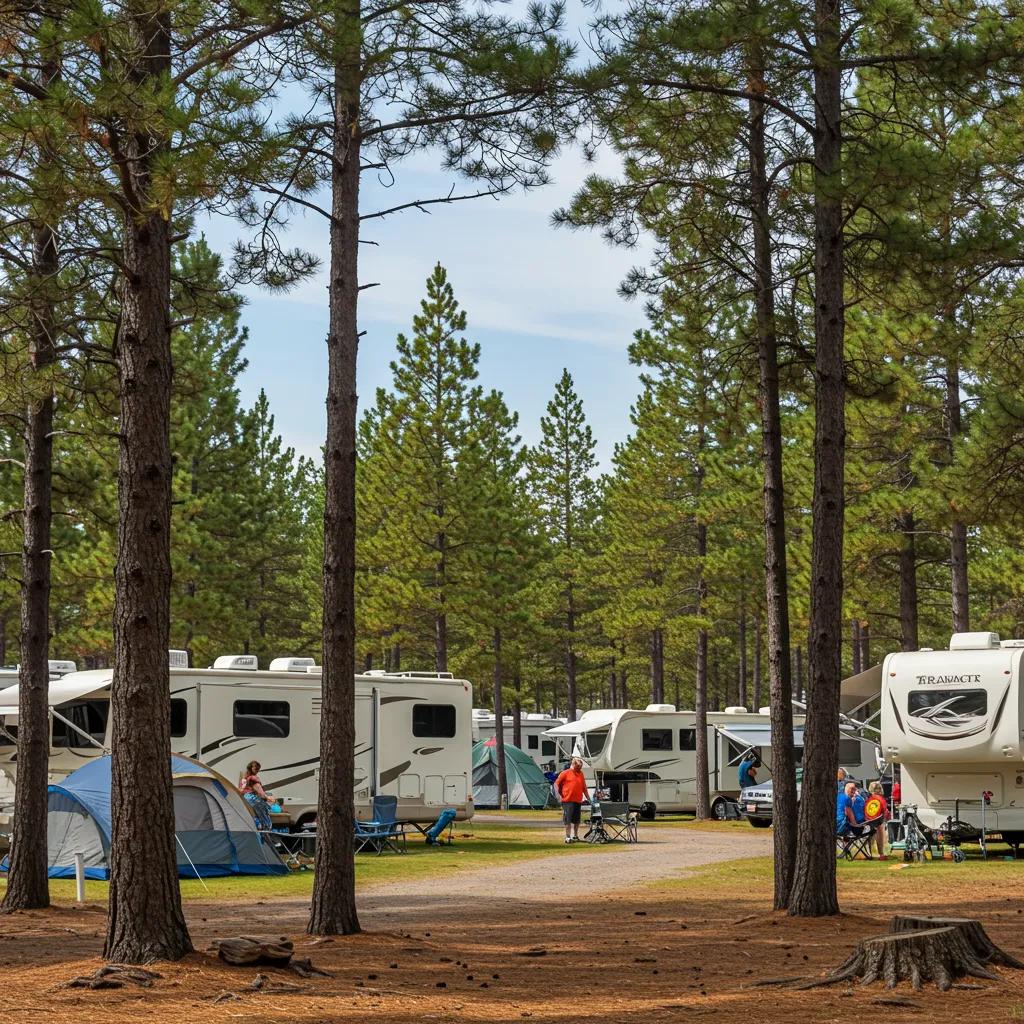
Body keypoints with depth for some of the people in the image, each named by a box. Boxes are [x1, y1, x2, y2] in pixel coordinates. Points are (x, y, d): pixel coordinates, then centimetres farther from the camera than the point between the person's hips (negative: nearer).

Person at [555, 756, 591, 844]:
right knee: (568, 820, -5)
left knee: (576, 820, 11)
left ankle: (575, 836, 24)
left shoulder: (580, 774, 14)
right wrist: (558, 794, -7)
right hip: (568, 800, -5)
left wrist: (588, 798, 16)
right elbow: (556, 783, 2)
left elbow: (584, 788, 19)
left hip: (578, 800, 5)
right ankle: (568, 837, -2)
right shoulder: (566, 773, 0)